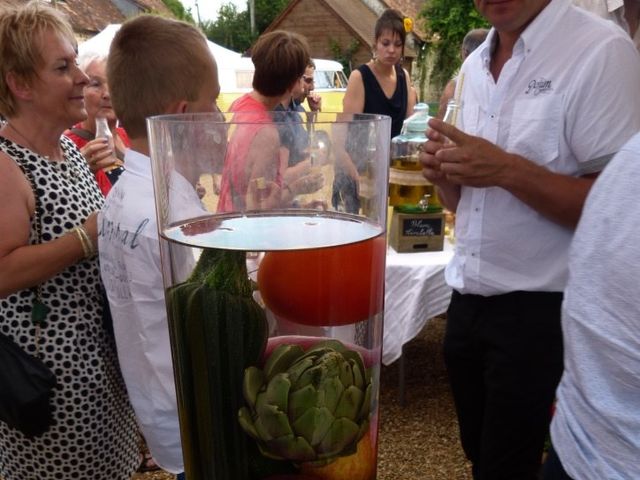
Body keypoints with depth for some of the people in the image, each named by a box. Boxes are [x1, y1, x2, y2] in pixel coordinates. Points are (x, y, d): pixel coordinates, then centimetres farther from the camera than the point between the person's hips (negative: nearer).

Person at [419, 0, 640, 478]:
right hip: (467, 299, 6)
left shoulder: (601, 50, -13)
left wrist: (508, 169, -26)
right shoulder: (474, 65, 9)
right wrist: (442, 170, -6)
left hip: (537, 311, -6)